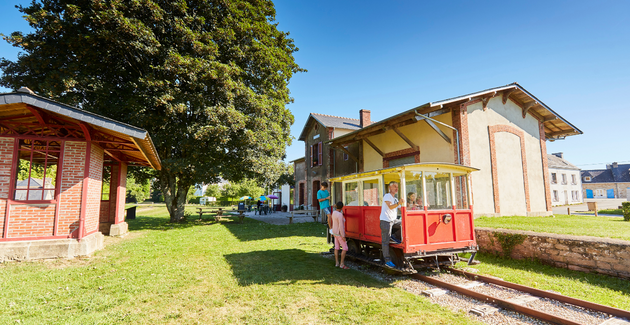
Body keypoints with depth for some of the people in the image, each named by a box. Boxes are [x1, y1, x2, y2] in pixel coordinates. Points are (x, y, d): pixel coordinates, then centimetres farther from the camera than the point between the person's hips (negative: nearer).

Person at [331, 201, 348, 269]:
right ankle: (342, 264, 3)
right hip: (339, 233, -9)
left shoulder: (334, 213, 0)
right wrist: (343, 236, -23)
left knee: (337, 247, 14)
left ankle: (337, 263, 21)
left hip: (335, 232, 9)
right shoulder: (340, 215, -28)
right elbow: (341, 226, -28)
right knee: (345, 248, -1)